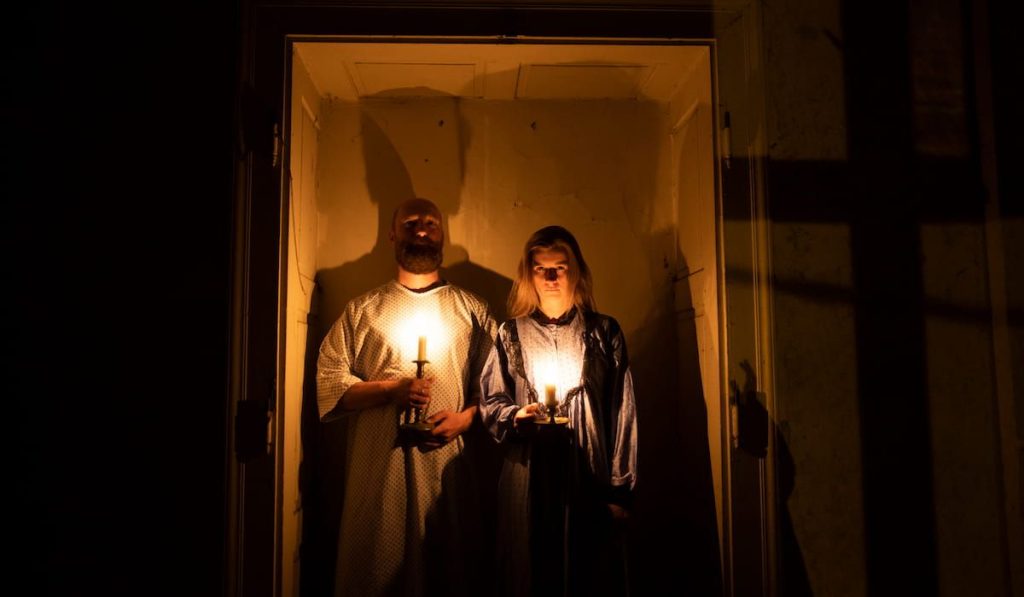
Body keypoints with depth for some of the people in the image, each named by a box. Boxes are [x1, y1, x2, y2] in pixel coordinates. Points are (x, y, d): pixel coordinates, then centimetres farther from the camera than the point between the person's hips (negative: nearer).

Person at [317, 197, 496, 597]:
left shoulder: (472, 310, 10)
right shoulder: (362, 310, 10)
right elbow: (329, 384, 2)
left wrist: (465, 417, -10)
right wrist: (391, 389, -11)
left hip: (447, 465, 0)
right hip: (377, 468, 0)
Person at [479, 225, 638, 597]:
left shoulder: (604, 332, 4)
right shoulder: (511, 334, 6)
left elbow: (622, 416, 1)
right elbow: (490, 403, 7)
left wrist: (620, 489, -2)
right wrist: (516, 417, -15)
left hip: (590, 481, 0)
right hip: (528, 482, 1)